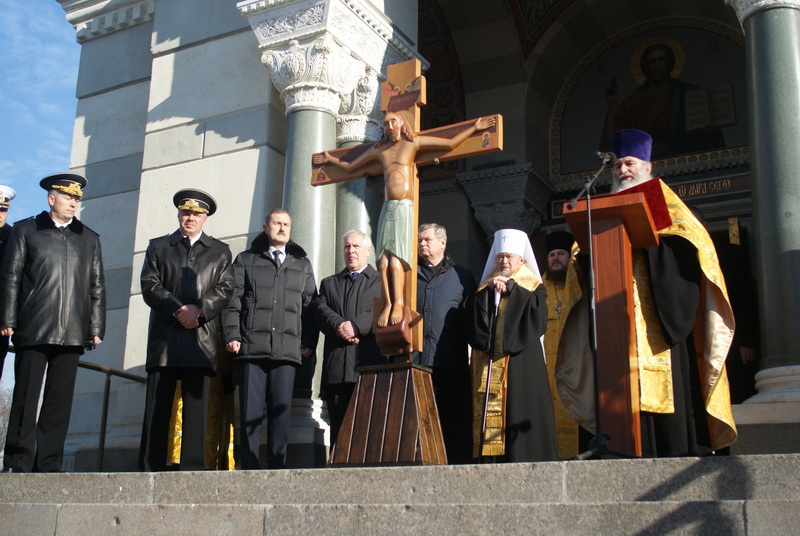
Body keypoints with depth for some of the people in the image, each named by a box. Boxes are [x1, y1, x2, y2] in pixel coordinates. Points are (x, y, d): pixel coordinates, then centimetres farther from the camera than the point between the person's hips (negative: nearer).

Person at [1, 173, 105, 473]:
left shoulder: (89, 239, 18)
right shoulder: (26, 231, 11)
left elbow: (97, 288, 15)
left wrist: (96, 328, 7)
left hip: (72, 334, 2)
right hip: (33, 332, -2)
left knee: (60, 400, 1)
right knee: (26, 398, -2)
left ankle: (49, 464, 6)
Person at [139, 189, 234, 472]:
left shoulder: (219, 251, 18)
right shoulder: (158, 246, 18)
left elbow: (225, 289, 5)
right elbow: (149, 286, 5)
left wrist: (198, 309, -11)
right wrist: (177, 309, -10)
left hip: (201, 339, 0)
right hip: (164, 339, 0)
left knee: (196, 408, -3)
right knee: (157, 408, -2)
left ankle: (192, 469, -3)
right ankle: (150, 470, 0)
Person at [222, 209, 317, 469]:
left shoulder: (303, 265, 21)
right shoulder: (245, 260, 16)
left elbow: (310, 306, 15)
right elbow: (233, 301, 9)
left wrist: (309, 342, 3)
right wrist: (232, 336, -4)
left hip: (288, 348, 1)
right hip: (251, 347, -1)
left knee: (281, 411, -3)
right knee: (250, 411, -4)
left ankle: (277, 467, 1)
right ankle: (249, 468, 0)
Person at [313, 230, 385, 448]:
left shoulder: (382, 281, 16)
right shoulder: (329, 283, 25)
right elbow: (320, 311, 7)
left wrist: (356, 326, -14)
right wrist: (340, 327, -12)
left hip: (369, 364, -3)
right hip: (336, 366, 3)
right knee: (338, 425, 0)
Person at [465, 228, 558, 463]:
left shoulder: (532, 286, 12)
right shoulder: (486, 286, 21)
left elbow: (538, 311, -9)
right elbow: (470, 310, 4)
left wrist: (511, 288, -7)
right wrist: (488, 290, -8)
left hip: (521, 356, -3)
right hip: (490, 359, 3)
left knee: (521, 409, -9)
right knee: (492, 410, -4)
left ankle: (526, 460, -7)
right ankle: (500, 457, -3)